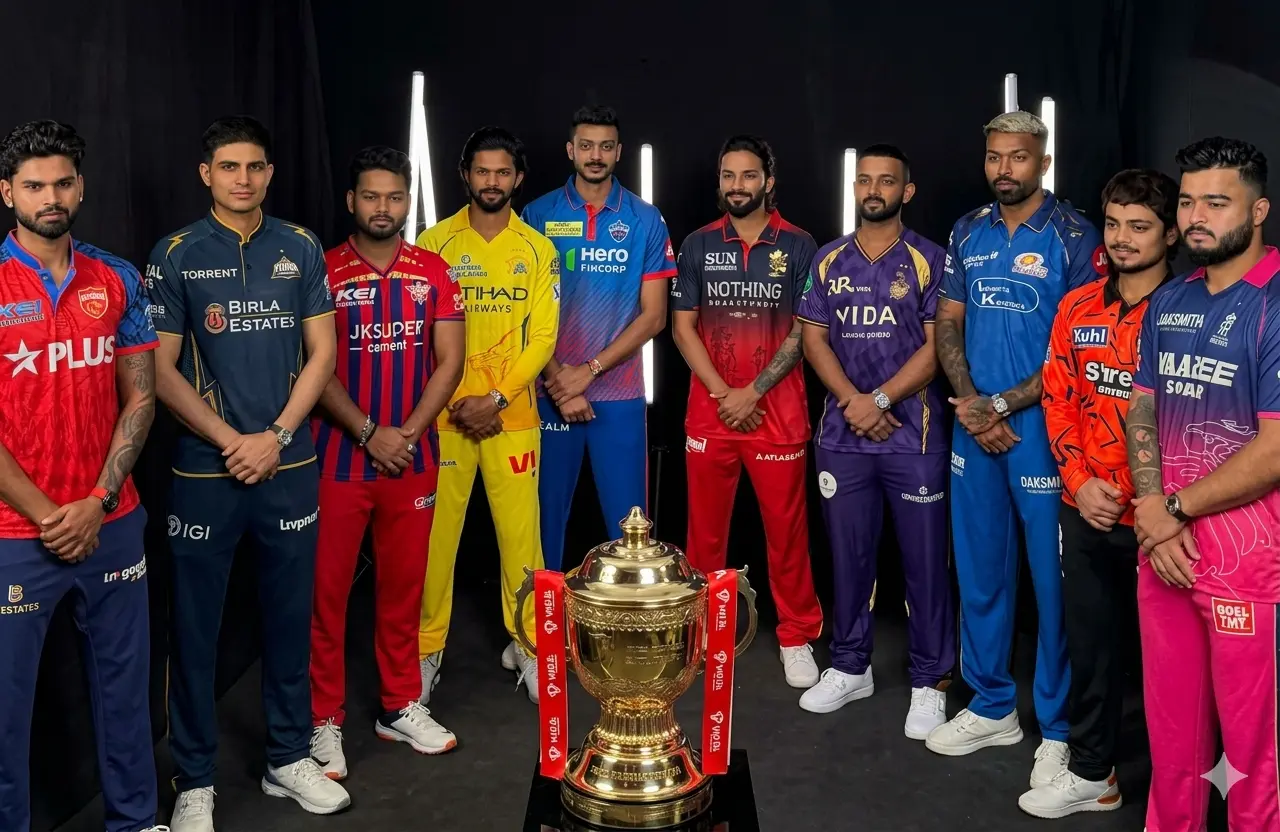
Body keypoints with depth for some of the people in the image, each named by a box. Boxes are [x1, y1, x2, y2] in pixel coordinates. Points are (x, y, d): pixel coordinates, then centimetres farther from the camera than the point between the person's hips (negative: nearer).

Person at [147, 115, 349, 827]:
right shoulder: (178, 255, -1)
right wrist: (229, 440, -13)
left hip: (290, 466, 2)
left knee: (291, 615, 11)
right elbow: (161, 369, -3)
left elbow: (322, 352, 3)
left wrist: (277, 435, -8)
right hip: (207, 470, -2)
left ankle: (290, 757, 28)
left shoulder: (302, 250, 5)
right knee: (196, 623, 5)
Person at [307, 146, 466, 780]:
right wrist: (370, 433, -14)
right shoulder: (325, 272, -4)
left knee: (403, 585, 12)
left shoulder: (433, 273, 5)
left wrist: (409, 431, -9)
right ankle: (323, 721, 14)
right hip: (340, 457, -3)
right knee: (327, 589, 2)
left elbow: (449, 361, 2)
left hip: (413, 458, 3)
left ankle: (400, 707, 26)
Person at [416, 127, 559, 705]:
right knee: (436, 531, 3)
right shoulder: (435, 243, 3)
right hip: (445, 413, 0)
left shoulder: (537, 249, 5)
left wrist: (496, 398, -10)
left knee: (520, 531, 1)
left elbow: (543, 335, 0)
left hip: (513, 415, 0)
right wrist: (456, 403, -8)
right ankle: (427, 647, 16)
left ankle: (526, 642, 17)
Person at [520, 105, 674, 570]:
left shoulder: (645, 220, 2)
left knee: (627, 519, 2)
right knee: (548, 513, 9)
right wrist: (559, 380, -10)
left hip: (619, 395, 0)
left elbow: (653, 316, -1)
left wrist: (588, 371, -10)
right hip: (550, 392, 0)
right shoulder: (539, 216, 2)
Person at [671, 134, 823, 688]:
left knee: (786, 528, 4)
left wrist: (752, 392, -12)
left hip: (777, 411, -2)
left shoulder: (798, 247, 1)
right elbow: (682, 327, 3)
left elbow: (804, 332, -3)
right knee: (705, 528, 9)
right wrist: (724, 394, -8)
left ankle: (797, 638, 16)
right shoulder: (698, 246, 6)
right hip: (708, 410, 2)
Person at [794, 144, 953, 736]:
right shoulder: (829, 261, 10)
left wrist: (879, 400, -14)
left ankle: (931, 682, 13)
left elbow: (937, 345, -7)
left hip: (913, 435, -3)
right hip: (843, 436, 4)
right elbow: (814, 339, 7)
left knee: (925, 559, 2)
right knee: (849, 554, 12)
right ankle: (849, 668, 26)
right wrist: (853, 401, -8)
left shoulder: (928, 260, -1)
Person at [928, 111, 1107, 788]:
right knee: (979, 570, 13)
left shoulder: (1074, 237, -6)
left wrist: (1002, 405, -14)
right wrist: (971, 404, -5)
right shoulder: (967, 234, 9)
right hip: (974, 425, 5)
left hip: (1042, 426, -5)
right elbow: (947, 325, 9)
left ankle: (1058, 727, 17)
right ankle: (991, 707, 30)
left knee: (1052, 578, 2)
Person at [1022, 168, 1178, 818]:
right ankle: (1091, 774, 31)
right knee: (1088, 640, 15)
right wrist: (1081, 482, -4)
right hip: (1086, 511, 5)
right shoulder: (1077, 308, 6)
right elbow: (1058, 398, 7)